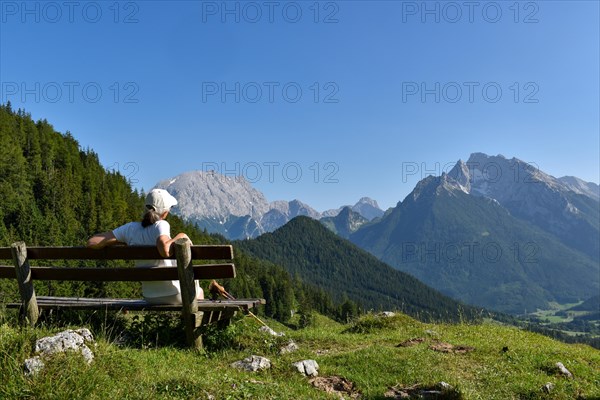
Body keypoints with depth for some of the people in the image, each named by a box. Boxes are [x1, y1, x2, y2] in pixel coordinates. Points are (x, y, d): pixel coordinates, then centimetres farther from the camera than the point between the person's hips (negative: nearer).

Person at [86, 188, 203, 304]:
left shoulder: (131, 228, -7)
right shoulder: (161, 225, -21)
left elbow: (92, 242, -8)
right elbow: (165, 250, -41)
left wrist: (124, 241, 4)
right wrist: (180, 236, -22)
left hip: (150, 296, 5)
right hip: (173, 294, -5)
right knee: (199, 291, 30)